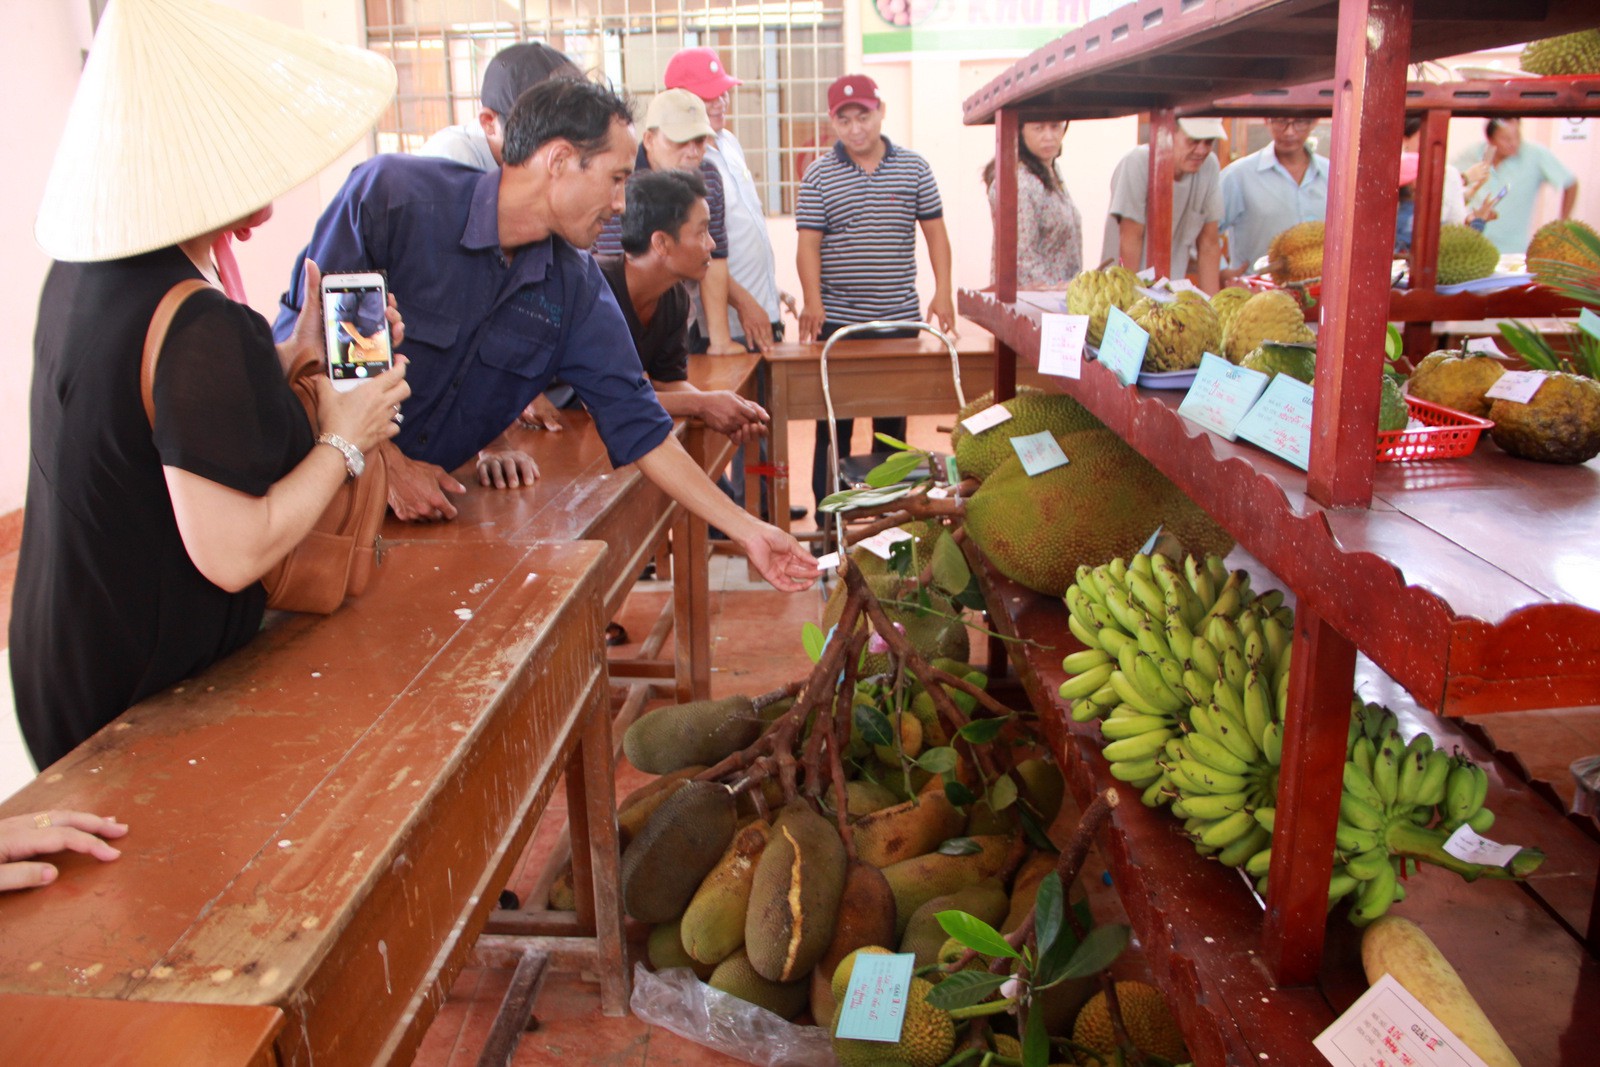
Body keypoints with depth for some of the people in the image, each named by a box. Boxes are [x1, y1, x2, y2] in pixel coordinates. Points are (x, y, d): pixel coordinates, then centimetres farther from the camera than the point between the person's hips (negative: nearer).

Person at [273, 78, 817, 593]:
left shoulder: (576, 288, -3)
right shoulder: (391, 194, -17)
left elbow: (638, 425, -1)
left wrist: (746, 531, -3)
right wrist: (387, 462, -16)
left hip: (421, 509, 4)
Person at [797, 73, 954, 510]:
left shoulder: (913, 167, 5)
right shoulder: (818, 174, 1)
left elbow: (935, 231, 7)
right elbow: (809, 243, -3)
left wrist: (943, 292, -2)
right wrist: (812, 301, -14)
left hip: (899, 317, 2)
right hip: (837, 319, -2)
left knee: (893, 417, 10)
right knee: (834, 420, 1)